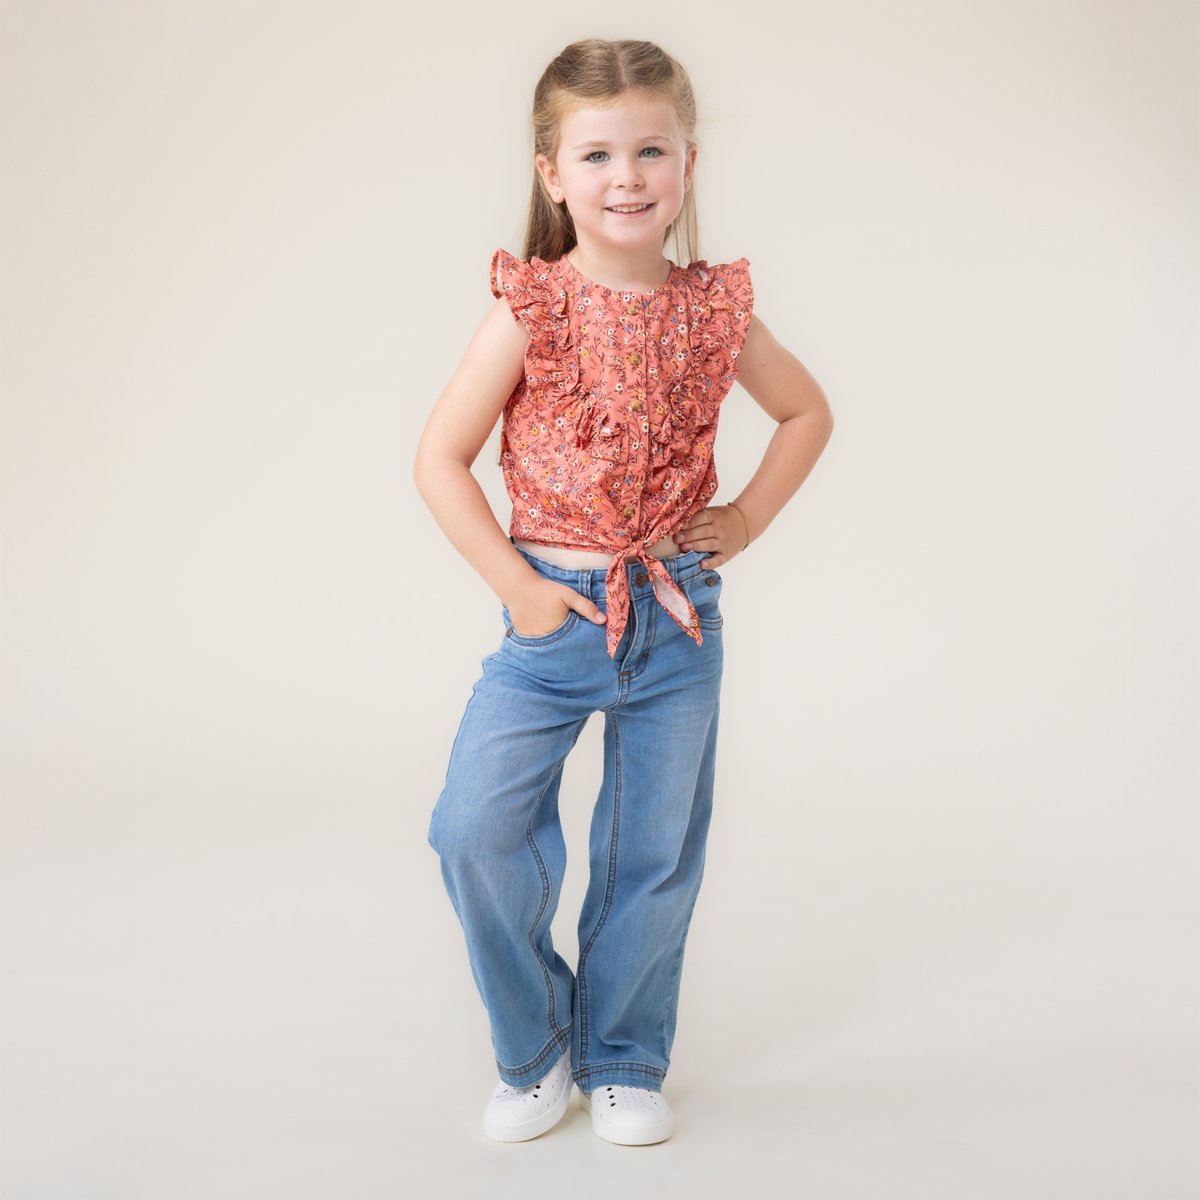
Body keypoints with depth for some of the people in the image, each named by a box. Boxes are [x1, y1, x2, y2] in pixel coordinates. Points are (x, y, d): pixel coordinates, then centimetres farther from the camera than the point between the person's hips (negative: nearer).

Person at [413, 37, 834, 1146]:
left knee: (658, 852, 9)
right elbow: (440, 460, -6)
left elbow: (808, 411, 16)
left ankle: (623, 1062, 30)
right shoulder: (531, 309, -8)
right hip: (555, 610, -2)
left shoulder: (713, 308, 0)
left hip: (678, 615, 2)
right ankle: (535, 1050, 14)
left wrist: (747, 519, 5)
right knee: (477, 827, -10)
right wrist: (516, 585, -10)